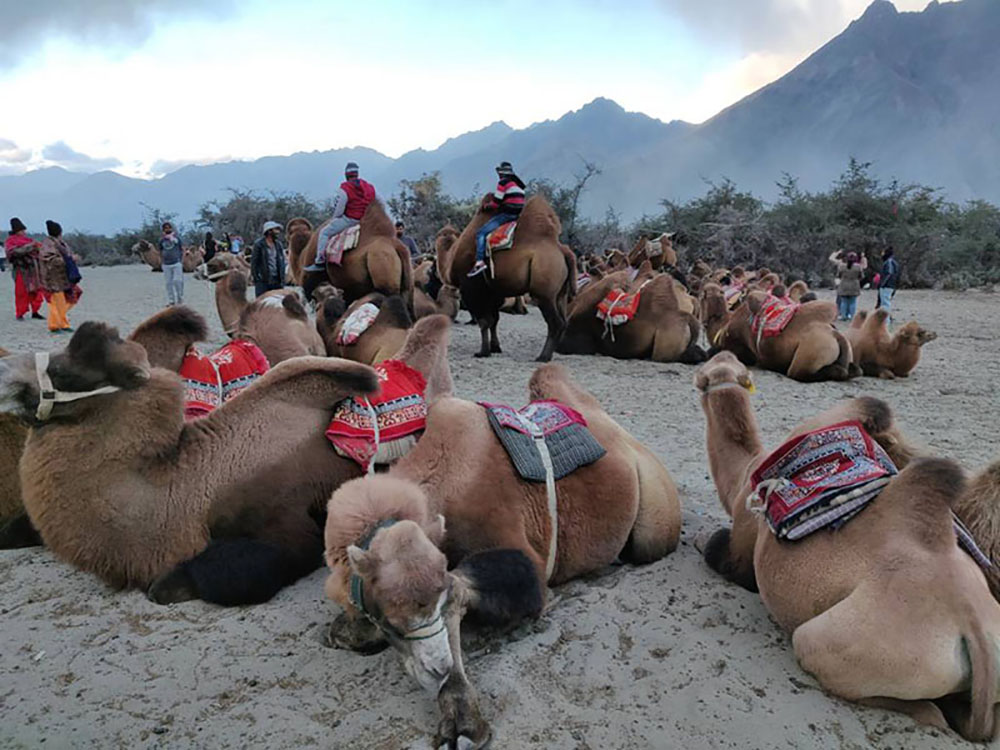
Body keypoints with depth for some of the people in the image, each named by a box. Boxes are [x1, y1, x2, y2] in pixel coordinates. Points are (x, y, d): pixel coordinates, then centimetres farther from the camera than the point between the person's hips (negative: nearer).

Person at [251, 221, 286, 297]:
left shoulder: (279, 244, 12)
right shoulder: (259, 244, -3)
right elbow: (254, 262, -4)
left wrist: (282, 279, 5)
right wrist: (256, 277, -10)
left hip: (276, 281, 5)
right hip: (262, 281, -5)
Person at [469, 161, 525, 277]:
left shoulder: (503, 182, -6)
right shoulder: (518, 184, 20)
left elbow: (496, 203, -10)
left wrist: (488, 204, 11)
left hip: (507, 214, -9)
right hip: (518, 214, 9)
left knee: (481, 233, -10)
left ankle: (480, 261, -23)